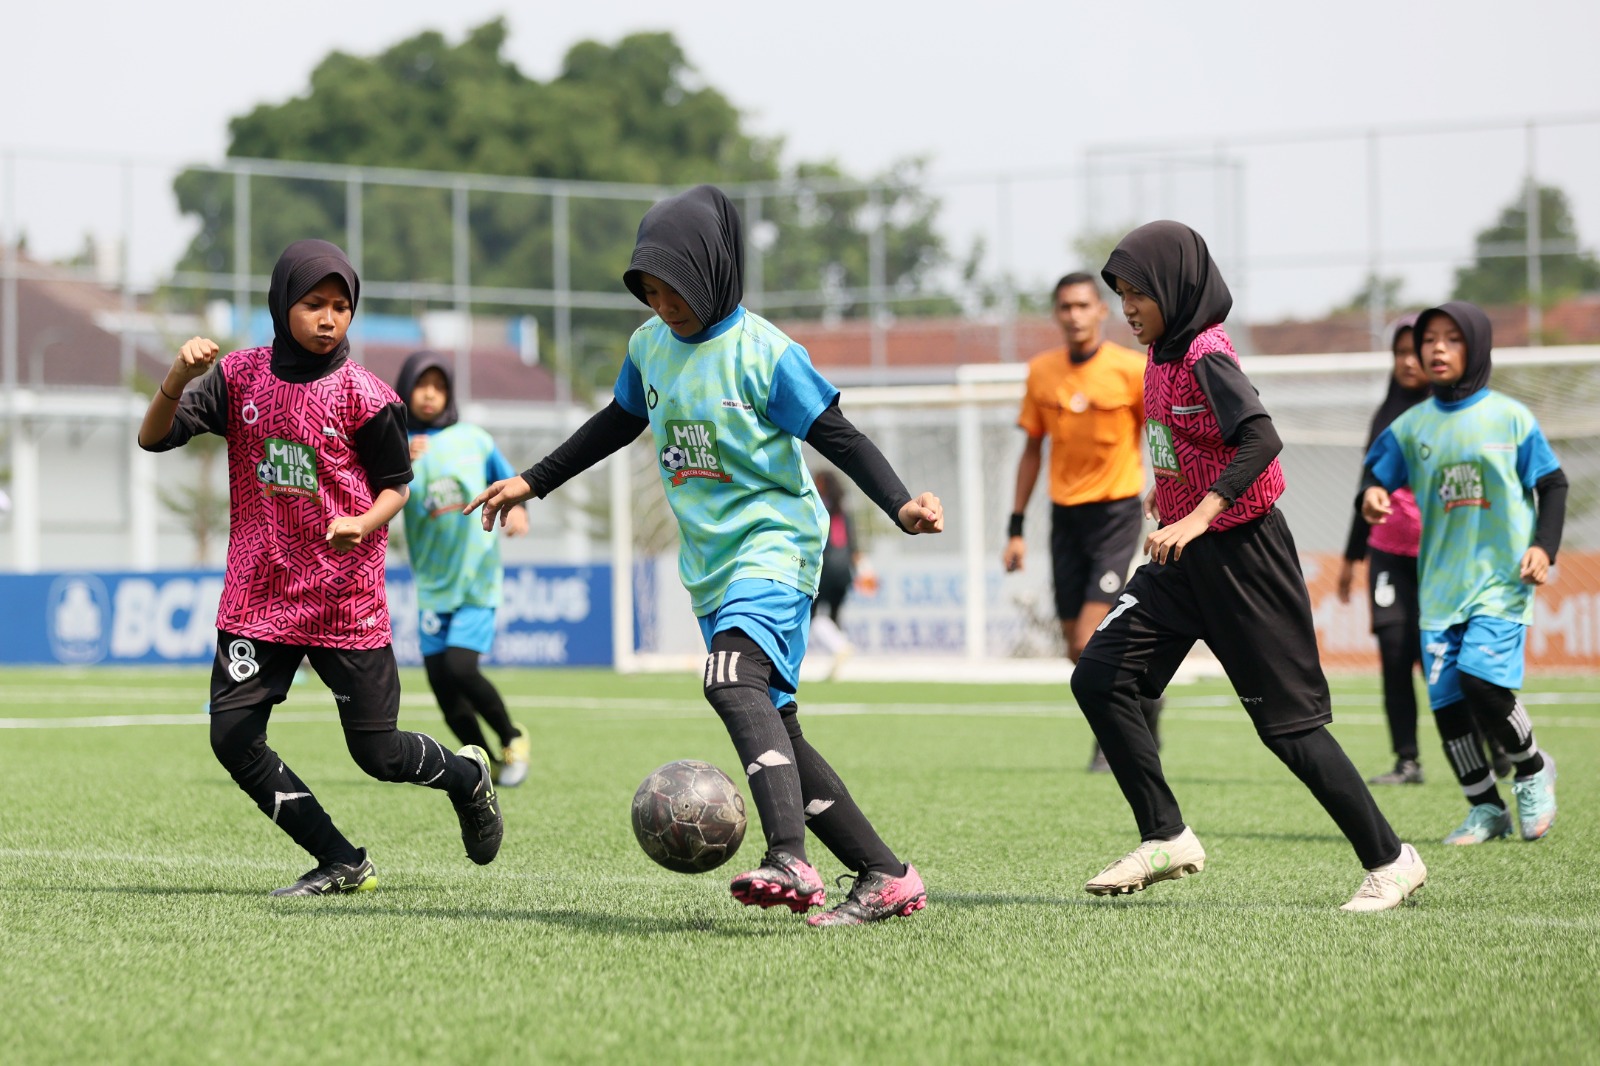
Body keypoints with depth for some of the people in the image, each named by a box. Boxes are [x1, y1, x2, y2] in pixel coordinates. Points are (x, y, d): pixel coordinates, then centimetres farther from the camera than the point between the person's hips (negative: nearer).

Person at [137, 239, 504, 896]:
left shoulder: (363, 395, -8)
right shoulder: (241, 377, 0)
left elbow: (396, 485, 1)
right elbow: (154, 438, -2)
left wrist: (366, 521, -21)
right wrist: (179, 376, -22)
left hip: (345, 599, -3)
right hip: (259, 595, 3)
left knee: (378, 753, 0)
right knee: (233, 738, -8)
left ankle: (467, 776, 35)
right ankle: (341, 864, 3)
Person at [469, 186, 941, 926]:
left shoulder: (765, 353, -12)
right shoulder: (649, 346, 8)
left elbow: (839, 439, -11)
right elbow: (619, 422, 26)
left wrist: (900, 505, -26)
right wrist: (531, 483, 30)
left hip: (774, 541, -8)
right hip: (709, 563, 8)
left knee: (733, 679, -32)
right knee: (773, 731, 5)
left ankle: (789, 862, -45)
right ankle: (886, 877, 13)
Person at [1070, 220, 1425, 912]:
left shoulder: (1207, 356, -19)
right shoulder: (1164, 355, 7)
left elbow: (1263, 438, -33)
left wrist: (1200, 513, -40)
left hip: (1240, 551, -9)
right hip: (1182, 555, 9)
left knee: (1288, 720, -5)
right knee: (1099, 678, -2)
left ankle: (1390, 861, 6)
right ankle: (1166, 839, 5)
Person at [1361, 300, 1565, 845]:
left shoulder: (1511, 417, 0)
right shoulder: (1411, 426, 7)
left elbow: (1552, 484, 4)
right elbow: (1379, 474, 9)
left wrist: (1543, 546, -8)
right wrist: (1372, 496, -15)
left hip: (1501, 579, -4)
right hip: (1439, 586, 4)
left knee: (1483, 682, -20)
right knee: (1445, 699, 0)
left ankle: (1532, 770, 8)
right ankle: (1486, 809, 16)